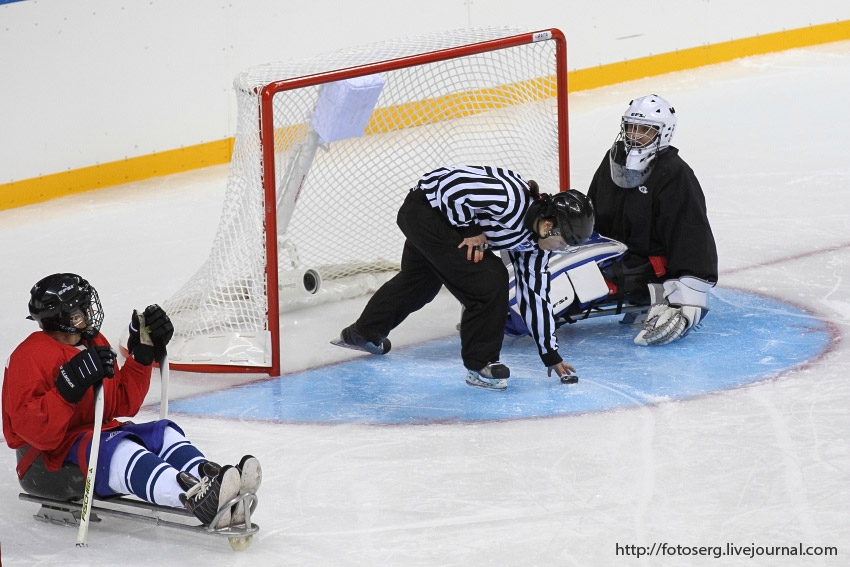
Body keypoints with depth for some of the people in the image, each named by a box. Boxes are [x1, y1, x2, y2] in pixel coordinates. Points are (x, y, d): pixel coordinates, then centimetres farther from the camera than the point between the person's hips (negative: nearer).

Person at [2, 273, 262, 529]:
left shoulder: (95, 344, 13)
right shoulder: (30, 356, -14)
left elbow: (122, 403, 15)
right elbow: (34, 430, -24)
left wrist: (144, 350, 6)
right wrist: (69, 387, -37)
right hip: (50, 465, -9)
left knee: (162, 433, -10)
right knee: (117, 449, -35)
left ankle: (208, 478, -41)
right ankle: (194, 498, -62)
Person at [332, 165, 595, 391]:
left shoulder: (534, 241, -6)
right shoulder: (512, 200, -33)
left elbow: (536, 295, 2)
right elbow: (452, 187, -33)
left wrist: (550, 354, 4)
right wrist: (470, 231, -22)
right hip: (428, 207, -9)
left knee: (420, 283, 30)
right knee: (488, 281, -18)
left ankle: (363, 332, 54)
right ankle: (480, 365, -6)